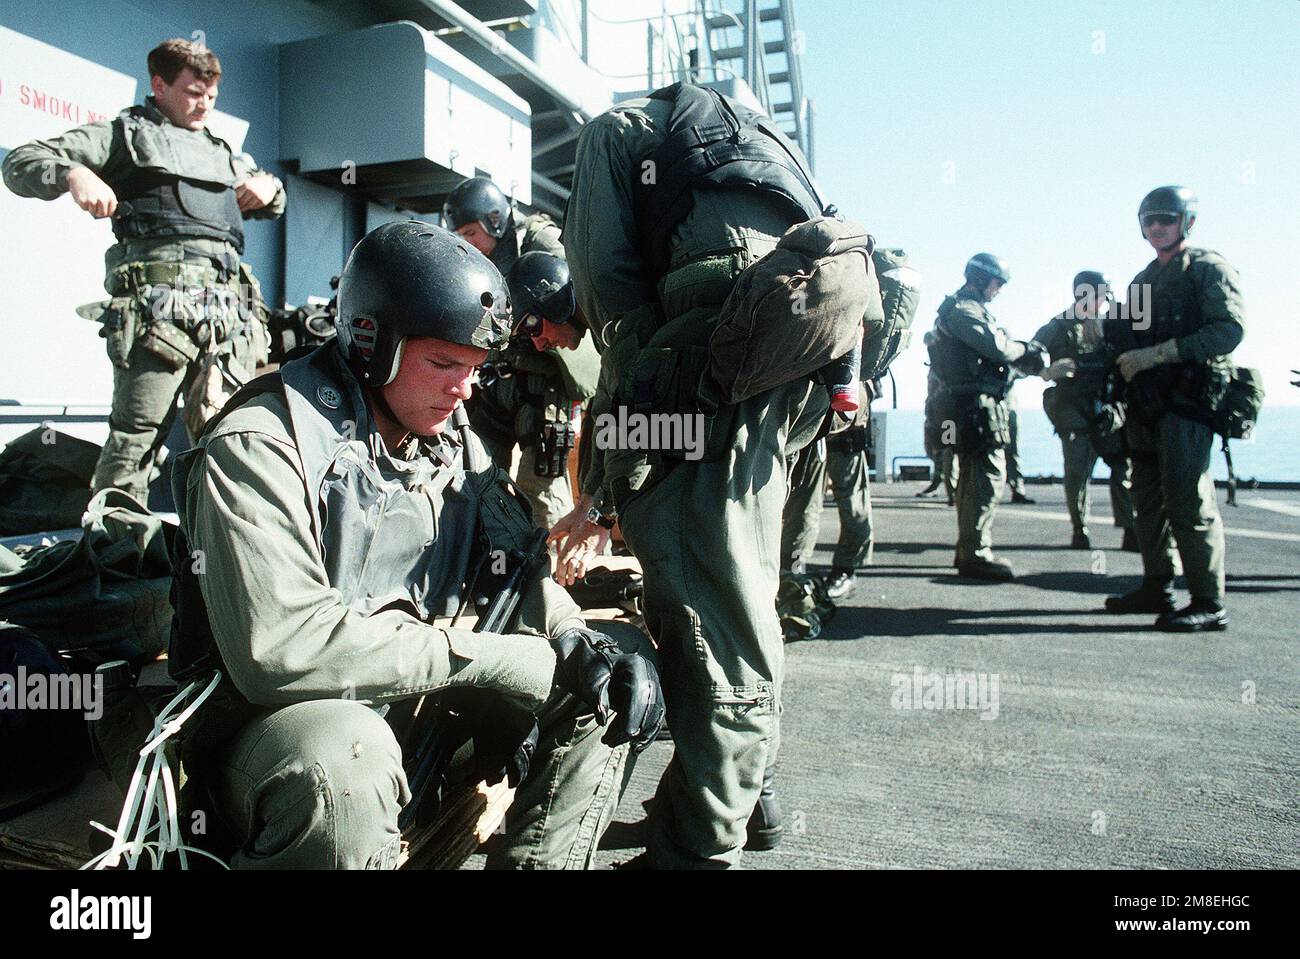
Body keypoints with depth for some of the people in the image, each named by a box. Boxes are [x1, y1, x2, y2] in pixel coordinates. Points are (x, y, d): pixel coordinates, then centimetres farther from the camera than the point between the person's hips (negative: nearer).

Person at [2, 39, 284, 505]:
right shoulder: (125, 133, 16)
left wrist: (269, 186, 19)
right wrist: (74, 173, -13)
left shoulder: (222, 152, 32)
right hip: (159, 296, -5)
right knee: (137, 436, -10)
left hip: (230, 304, 5)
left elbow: (270, 205, 44)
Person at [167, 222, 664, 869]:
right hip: (278, 716, -7)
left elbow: (514, 568, 9)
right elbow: (281, 647, -29)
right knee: (344, 757, -40)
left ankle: (535, 863, 6)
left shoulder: (454, 445, 6)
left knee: (611, 680, 1)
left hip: (419, 696, 7)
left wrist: (579, 641, -14)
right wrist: (485, 655, -23)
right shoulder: (259, 446, -18)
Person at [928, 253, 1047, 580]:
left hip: (975, 406, 11)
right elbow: (996, 346, -19)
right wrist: (1029, 352, -1)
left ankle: (968, 549, 20)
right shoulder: (962, 310, -9)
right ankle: (976, 553, -11)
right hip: (977, 403, -11)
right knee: (989, 474, -12)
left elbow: (999, 350, 20)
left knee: (973, 477, 13)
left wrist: (1028, 356, 4)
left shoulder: (974, 309, 24)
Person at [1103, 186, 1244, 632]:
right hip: (1146, 406, 8)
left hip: (1186, 404, -8)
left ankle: (1209, 604, -5)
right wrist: (1102, 331, 3)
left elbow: (1230, 330, -14)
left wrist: (1158, 353, -19)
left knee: (1188, 504, -10)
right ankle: (1156, 588, 20)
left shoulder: (1209, 269, -1)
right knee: (1148, 503, 11)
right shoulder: (1143, 280, 23)